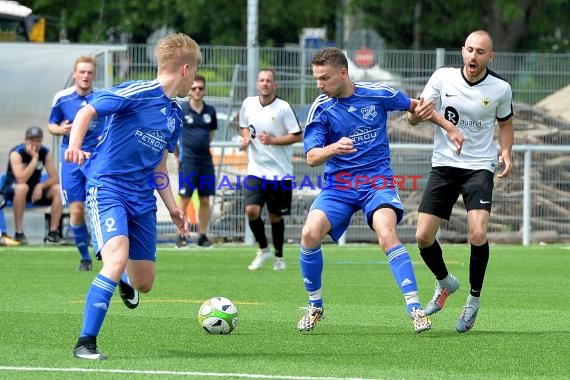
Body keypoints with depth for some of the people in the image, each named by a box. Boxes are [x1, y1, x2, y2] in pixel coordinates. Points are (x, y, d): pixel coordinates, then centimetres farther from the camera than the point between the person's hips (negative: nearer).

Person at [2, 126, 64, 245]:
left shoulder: (45, 152, -5)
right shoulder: (17, 153, -19)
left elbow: (55, 178, -9)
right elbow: (21, 180, -33)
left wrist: (40, 186, -27)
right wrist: (34, 158, -32)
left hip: (36, 190, 5)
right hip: (12, 190, -5)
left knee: (58, 189, -19)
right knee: (22, 188, -39)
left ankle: (53, 233, -16)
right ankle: (19, 233, -32)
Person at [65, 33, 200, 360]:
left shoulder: (175, 116, 14)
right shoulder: (138, 93, -10)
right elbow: (87, 111, -12)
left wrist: (173, 207, 18)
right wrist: (75, 146, -28)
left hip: (142, 198, 8)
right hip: (107, 188, -7)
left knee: (144, 282, 9)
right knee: (117, 258, -28)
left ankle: (124, 279, 49)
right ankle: (86, 343, -22)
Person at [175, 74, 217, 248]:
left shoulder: (210, 111, 8)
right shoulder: (180, 110, -3)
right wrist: (179, 155, 6)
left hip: (205, 160, 4)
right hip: (188, 161, -4)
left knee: (205, 200, 5)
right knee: (185, 199, -7)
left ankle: (203, 236, 13)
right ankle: (181, 236, -2)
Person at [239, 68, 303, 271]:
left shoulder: (283, 108, -10)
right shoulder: (248, 104, 2)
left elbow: (297, 136, -9)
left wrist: (272, 140, -19)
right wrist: (245, 138, -1)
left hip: (280, 171, -2)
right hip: (256, 170, 2)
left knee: (275, 216, 7)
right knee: (252, 210, -14)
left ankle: (279, 256, 27)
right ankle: (263, 249, 9)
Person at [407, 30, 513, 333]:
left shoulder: (501, 89, -5)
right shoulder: (443, 77, -6)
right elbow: (413, 116, -5)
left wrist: (506, 152, -2)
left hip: (479, 168, -2)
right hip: (444, 166, 2)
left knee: (478, 234, -22)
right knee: (423, 237, -3)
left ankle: (474, 299, 1)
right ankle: (445, 283, 30)